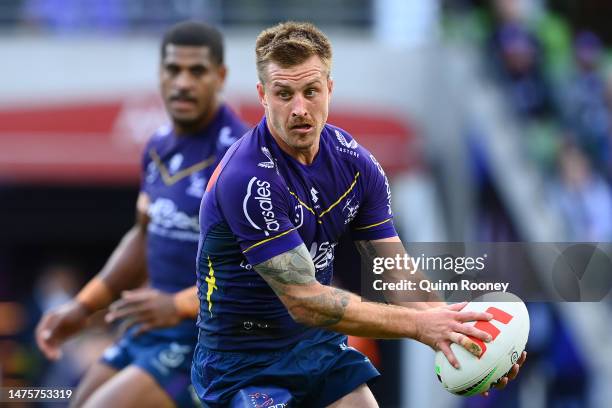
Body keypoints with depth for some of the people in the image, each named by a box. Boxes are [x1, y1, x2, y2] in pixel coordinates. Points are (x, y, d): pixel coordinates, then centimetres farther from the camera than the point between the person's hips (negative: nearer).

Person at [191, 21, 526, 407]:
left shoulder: (355, 163, -2)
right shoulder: (247, 179, -25)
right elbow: (303, 301, -25)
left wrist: (457, 328, -20)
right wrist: (418, 324, -26)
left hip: (322, 345, 6)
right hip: (243, 359, -6)